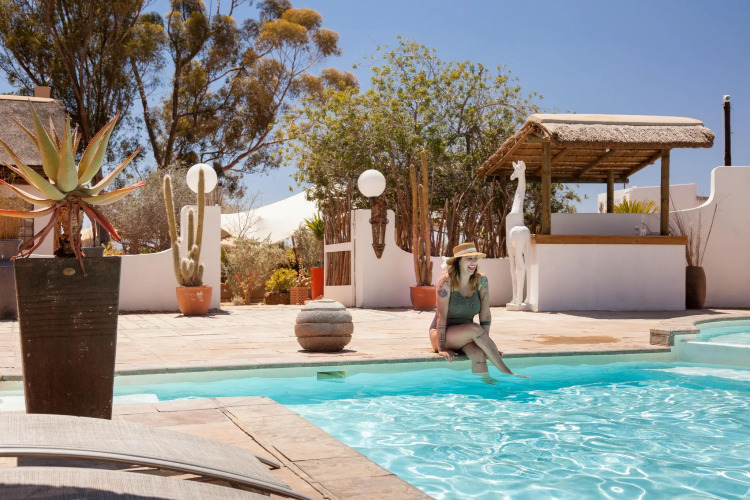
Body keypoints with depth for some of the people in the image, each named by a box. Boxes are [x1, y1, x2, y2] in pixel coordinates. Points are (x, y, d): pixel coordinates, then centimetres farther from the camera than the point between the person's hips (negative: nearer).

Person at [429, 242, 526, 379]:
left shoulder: (481, 281, -4)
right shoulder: (446, 281, -15)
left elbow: (485, 316, -3)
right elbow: (442, 315, -18)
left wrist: (486, 344, -10)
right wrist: (442, 348, -22)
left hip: (465, 335, 3)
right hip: (440, 335, -3)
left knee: (479, 354, -32)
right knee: (475, 329, -31)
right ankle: (507, 373, -29)